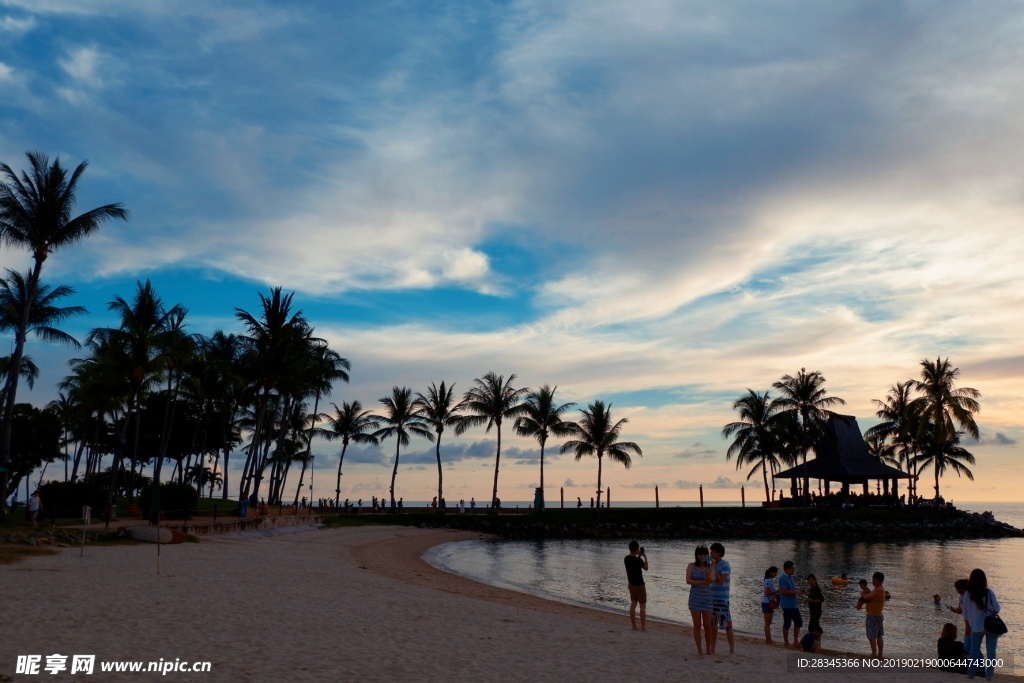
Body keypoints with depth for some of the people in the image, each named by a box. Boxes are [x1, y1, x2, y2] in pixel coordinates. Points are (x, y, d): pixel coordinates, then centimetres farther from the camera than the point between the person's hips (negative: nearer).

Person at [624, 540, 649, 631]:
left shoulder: (626, 559, -1)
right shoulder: (638, 560, -22)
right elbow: (646, 568, -4)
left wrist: (639, 556, 14)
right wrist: (645, 557, 5)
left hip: (631, 584, 7)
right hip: (639, 585, -7)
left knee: (633, 604, 10)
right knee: (643, 606, 2)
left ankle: (634, 626, 14)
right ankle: (643, 627, 4)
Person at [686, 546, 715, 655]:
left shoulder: (711, 567, 1)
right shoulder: (691, 566, 0)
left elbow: (712, 579, -18)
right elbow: (688, 581, -10)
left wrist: (708, 576, -41)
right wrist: (703, 582, -16)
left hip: (707, 599, 1)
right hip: (695, 598, -1)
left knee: (707, 625, 3)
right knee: (697, 625, 3)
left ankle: (708, 649, 18)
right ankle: (699, 649, 13)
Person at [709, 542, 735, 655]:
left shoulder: (725, 565, -9)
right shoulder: (712, 564, 12)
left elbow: (721, 580, -19)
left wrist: (714, 568, -14)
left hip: (722, 600, -8)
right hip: (711, 599, 8)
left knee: (727, 626, -6)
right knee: (712, 626, 12)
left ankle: (732, 651, -3)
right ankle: (712, 649, 19)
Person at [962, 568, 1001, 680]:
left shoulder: (967, 595, -8)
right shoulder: (989, 593, -16)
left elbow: (965, 614, 0)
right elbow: (996, 609, -13)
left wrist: (969, 626, 15)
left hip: (976, 627, 1)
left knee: (974, 650, 14)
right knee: (990, 651, 10)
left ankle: (971, 673, 16)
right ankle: (989, 674, 11)